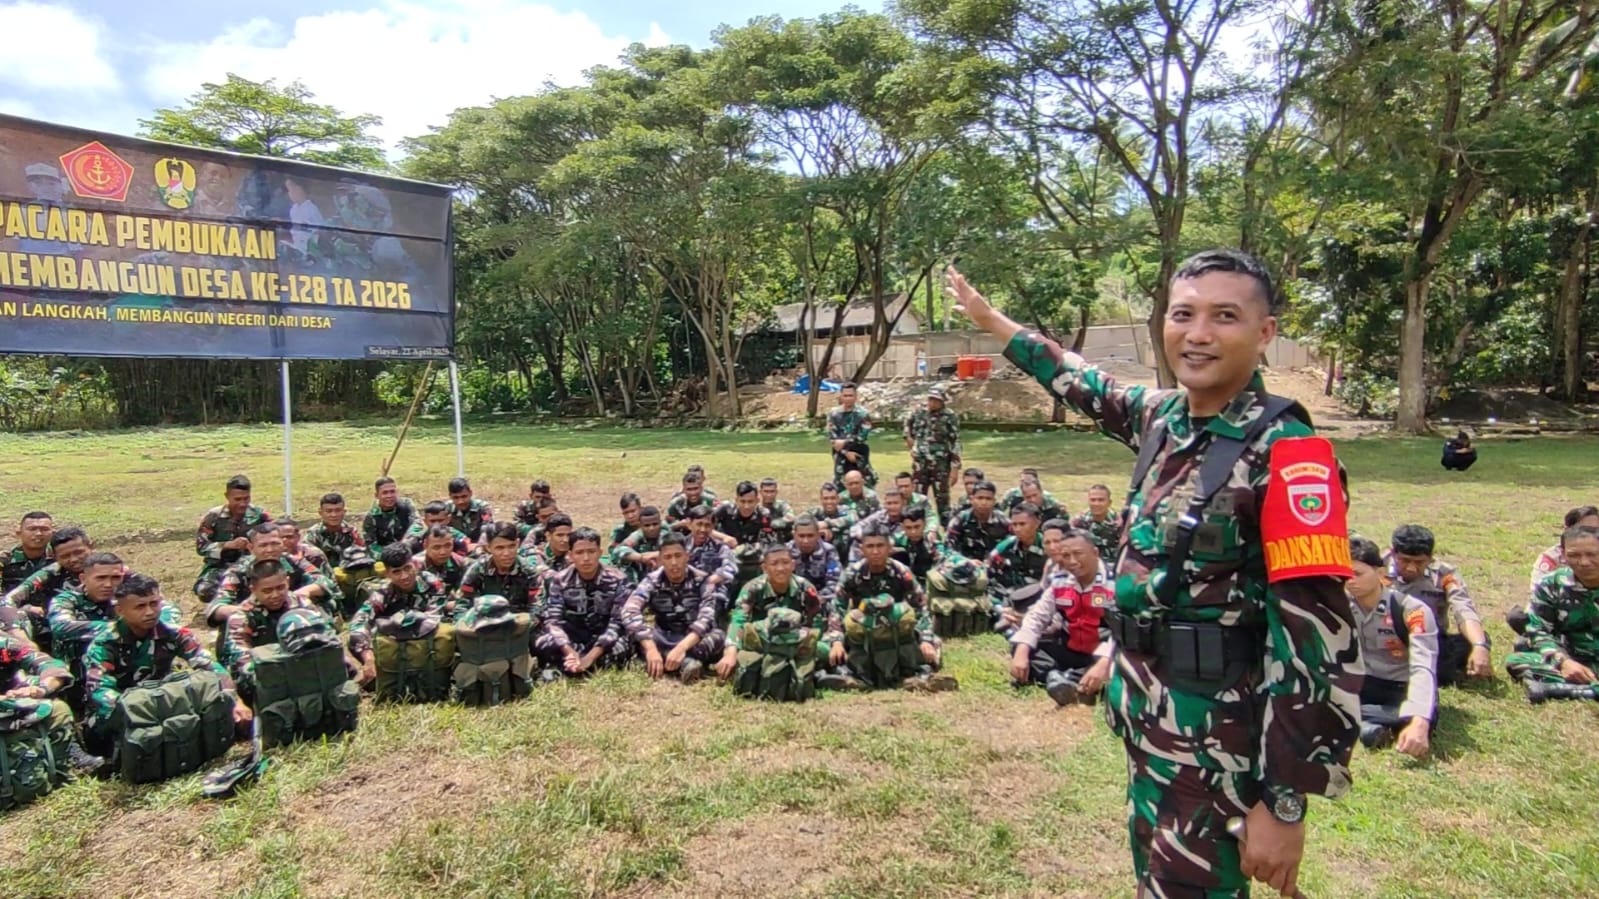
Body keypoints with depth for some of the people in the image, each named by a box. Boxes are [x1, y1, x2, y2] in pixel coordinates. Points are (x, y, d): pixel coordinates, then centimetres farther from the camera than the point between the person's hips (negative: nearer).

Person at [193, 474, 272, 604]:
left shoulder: (258, 514, 0)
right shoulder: (213, 517, -3)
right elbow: (201, 546, -7)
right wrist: (229, 545, -22)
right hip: (220, 566, 0)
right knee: (204, 591, -31)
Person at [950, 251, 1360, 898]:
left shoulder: (1286, 451, -19)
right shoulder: (1163, 417, 1)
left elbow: (1316, 636, -22)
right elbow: (1088, 388, 21)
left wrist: (1284, 802, -22)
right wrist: (988, 318, 31)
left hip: (1209, 728, -7)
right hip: (1143, 705, 7)